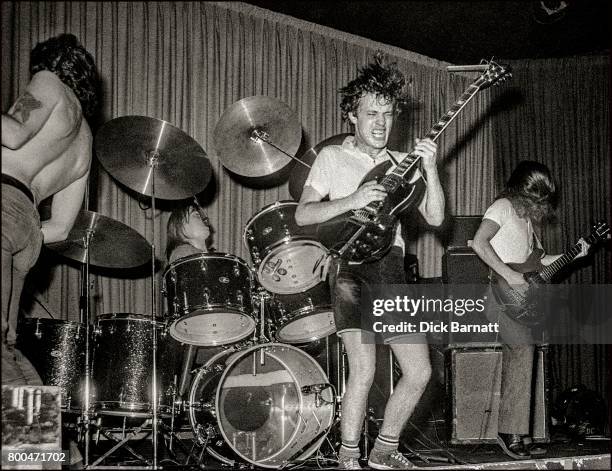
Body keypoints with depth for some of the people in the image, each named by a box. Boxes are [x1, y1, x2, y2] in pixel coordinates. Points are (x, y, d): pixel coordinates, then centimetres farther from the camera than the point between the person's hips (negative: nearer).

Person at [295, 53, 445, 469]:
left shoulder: (402, 163, 17)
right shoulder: (333, 157, 7)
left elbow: (435, 217, 7)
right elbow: (302, 215, -1)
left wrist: (430, 170, -7)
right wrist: (353, 200, -14)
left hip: (392, 268, 5)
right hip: (352, 266, -4)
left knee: (420, 372, 1)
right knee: (364, 369, -16)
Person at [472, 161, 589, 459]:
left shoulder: (527, 216, 22)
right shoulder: (503, 207, -4)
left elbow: (538, 261, 23)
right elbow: (479, 243, -20)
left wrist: (572, 255, 13)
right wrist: (509, 275, -22)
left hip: (519, 298, 9)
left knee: (517, 360, 7)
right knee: (524, 348, -22)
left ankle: (511, 436, 11)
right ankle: (512, 433, -20)